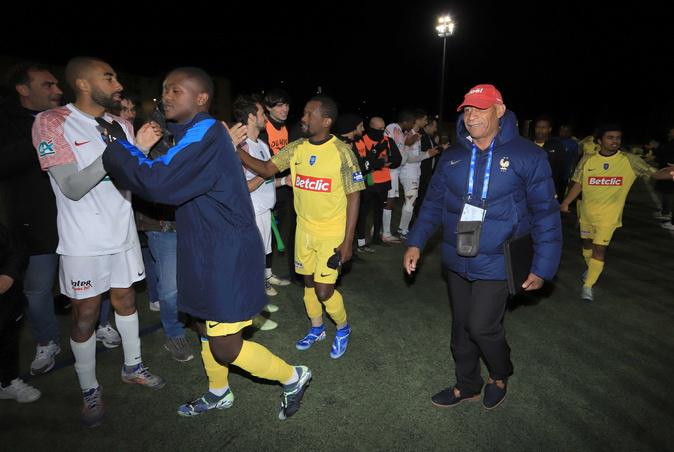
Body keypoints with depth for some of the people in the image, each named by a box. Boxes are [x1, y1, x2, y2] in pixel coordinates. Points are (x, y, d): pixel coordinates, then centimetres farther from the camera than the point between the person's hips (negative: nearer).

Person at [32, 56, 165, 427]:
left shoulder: (122, 126, 4)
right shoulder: (51, 123, -13)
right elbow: (72, 187, -21)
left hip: (122, 232, 5)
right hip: (84, 241, -5)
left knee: (125, 299, 16)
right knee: (85, 314, 7)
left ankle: (132, 366, 35)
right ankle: (89, 390, 25)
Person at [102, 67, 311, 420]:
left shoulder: (205, 133, -18)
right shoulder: (191, 135, 14)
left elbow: (158, 183, -27)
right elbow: (172, 184, 11)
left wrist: (117, 148, -13)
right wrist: (141, 151, -2)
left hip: (229, 254, -10)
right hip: (206, 251, 10)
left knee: (225, 347, -2)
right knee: (205, 327, 22)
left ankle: (293, 377, 20)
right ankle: (219, 394, 45)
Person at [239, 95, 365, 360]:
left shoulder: (342, 152, -15)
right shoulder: (296, 148, -1)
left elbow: (353, 197, -12)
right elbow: (266, 169, -2)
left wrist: (348, 241, -14)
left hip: (332, 233, -5)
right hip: (304, 228, 5)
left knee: (323, 290, -5)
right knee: (309, 282, 16)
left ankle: (343, 328, 26)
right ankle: (317, 328, 40)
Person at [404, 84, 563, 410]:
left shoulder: (527, 156, -10)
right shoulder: (453, 156, 3)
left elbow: (545, 213, -7)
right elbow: (433, 202, 8)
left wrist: (543, 267, -8)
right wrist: (416, 243, 0)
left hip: (496, 263, -4)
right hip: (456, 260, 5)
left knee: (482, 327, -3)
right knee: (461, 326, 15)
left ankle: (500, 375, 31)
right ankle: (467, 385, 37)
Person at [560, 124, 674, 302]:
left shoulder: (629, 160, -10)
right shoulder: (587, 160, -5)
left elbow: (655, 173, -10)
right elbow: (578, 184, 2)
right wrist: (565, 203, -7)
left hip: (608, 215, -3)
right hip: (587, 212, 3)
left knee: (599, 248, -7)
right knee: (587, 243, 20)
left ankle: (588, 286, 5)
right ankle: (591, 269, 48)